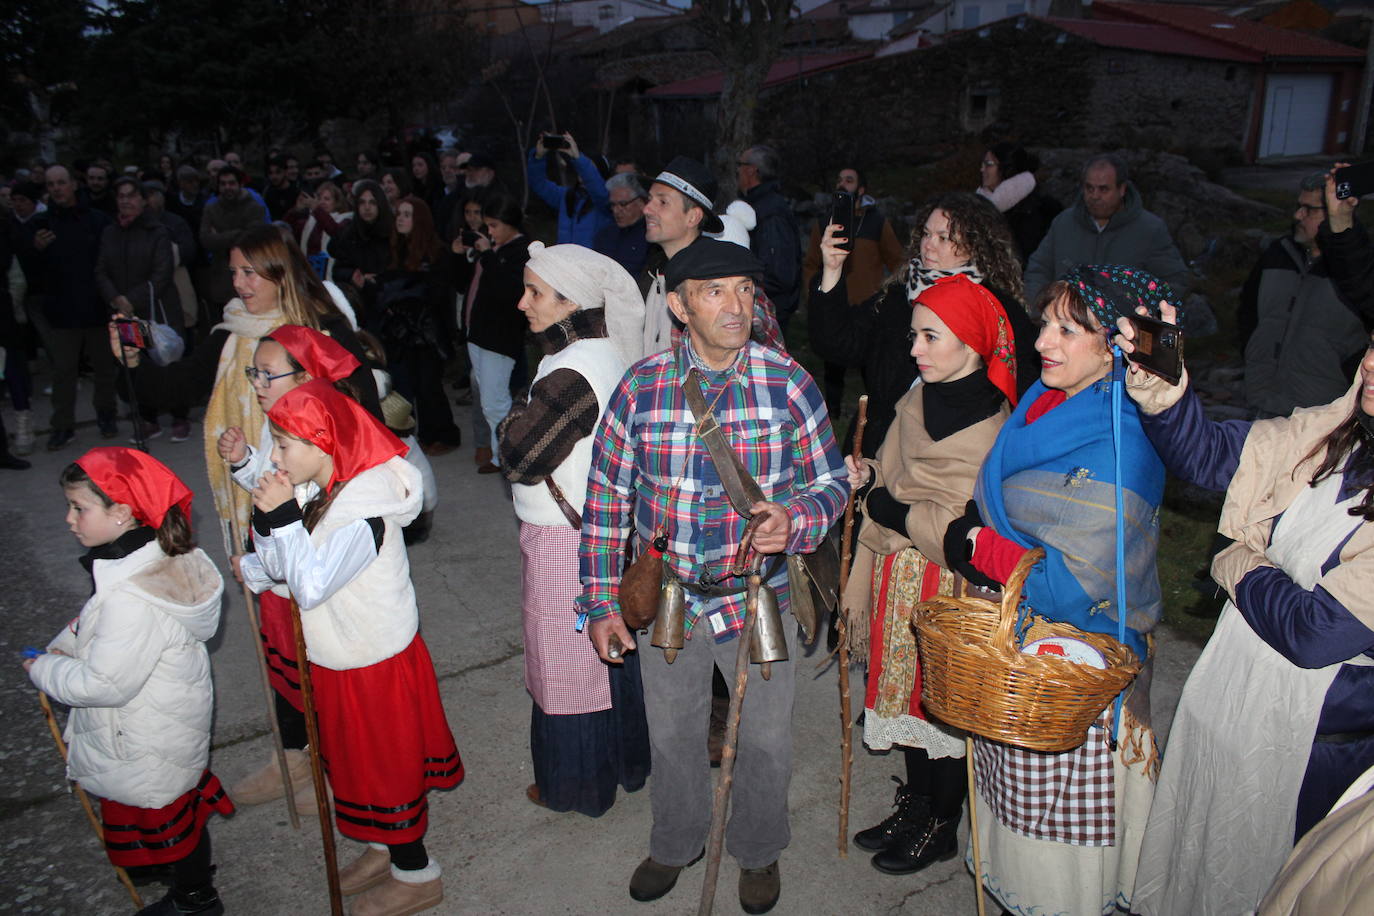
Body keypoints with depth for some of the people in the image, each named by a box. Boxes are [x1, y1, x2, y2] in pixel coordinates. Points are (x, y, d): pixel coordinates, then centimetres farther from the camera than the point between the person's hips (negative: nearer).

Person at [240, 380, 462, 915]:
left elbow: (311, 586, -32)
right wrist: (269, 520, -13)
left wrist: (284, 518, -31)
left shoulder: (363, 515, -29)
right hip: (344, 658, 9)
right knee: (359, 759, 24)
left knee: (384, 765, 8)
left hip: (373, 665, -9)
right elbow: (283, 566, 4)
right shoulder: (327, 495, -2)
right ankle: (387, 849, 45)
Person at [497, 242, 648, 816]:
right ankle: (625, 758, 41)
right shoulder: (609, 353, 2)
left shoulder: (570, 374, -27)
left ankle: (575, 783, 30)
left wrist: (514, 418, -5)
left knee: (568, 663, 10)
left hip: (564, 542, -9)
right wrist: (529, 420, -1)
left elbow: (518, 457, -22)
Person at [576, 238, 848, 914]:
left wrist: (795, 520, -25)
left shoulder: (787, 382, -12)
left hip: (759, 597, -1)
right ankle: (676, 843, 50)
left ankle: (758, 851, 46)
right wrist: (601, 602, -1)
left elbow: (831, 481, -2)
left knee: (765, 739, 16)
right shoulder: (640, 387, -10)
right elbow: (606, 497, -2)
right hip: (667, 598, 1)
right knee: (672, 734, 21)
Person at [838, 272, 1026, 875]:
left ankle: (940, 828, 32)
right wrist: (866, 476, -9)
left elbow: (960, 531, -20)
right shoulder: (919, 399, 2)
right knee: (907, 695, 18)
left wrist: (877, 500, -15)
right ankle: (915, 807, 39)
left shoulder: (992, 430, -19)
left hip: (948, 589, -6)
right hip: (898, 576, 7)